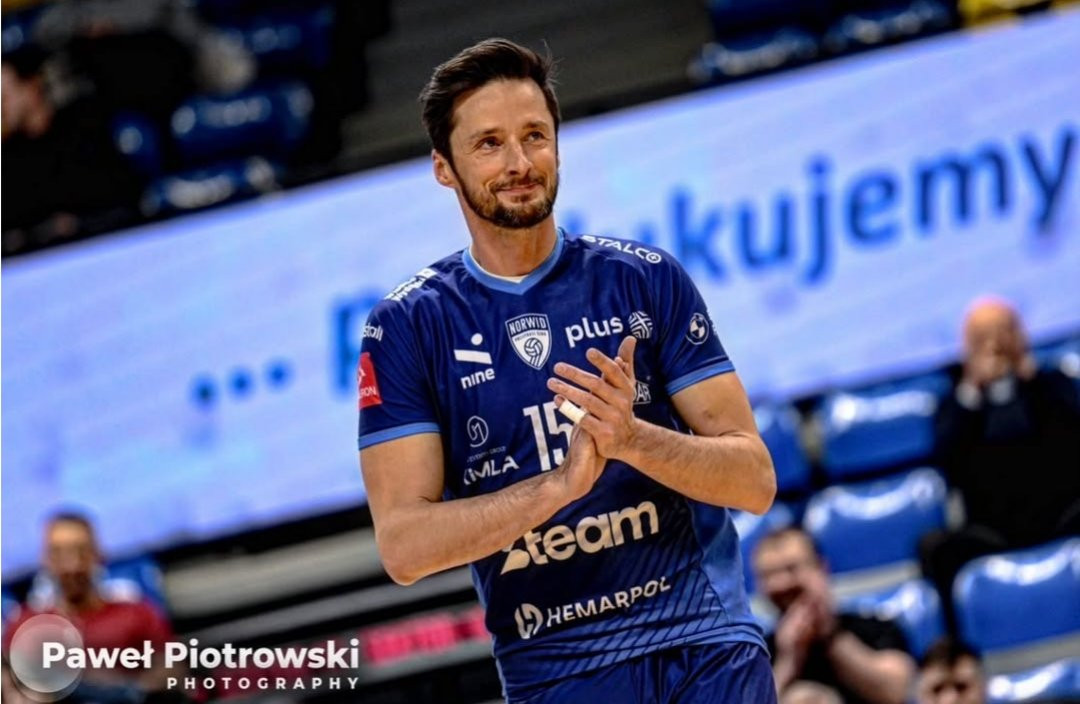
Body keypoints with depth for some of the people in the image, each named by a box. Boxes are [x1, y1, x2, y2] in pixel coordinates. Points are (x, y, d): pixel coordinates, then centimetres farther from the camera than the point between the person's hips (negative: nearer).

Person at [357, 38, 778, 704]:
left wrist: (631, 438, -18)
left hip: (709, 649, 1)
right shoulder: (406, 327, 1)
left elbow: (755, 480, 0)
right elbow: (404, 546, -9)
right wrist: (562, 483, -21)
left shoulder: (648, 280, 4)